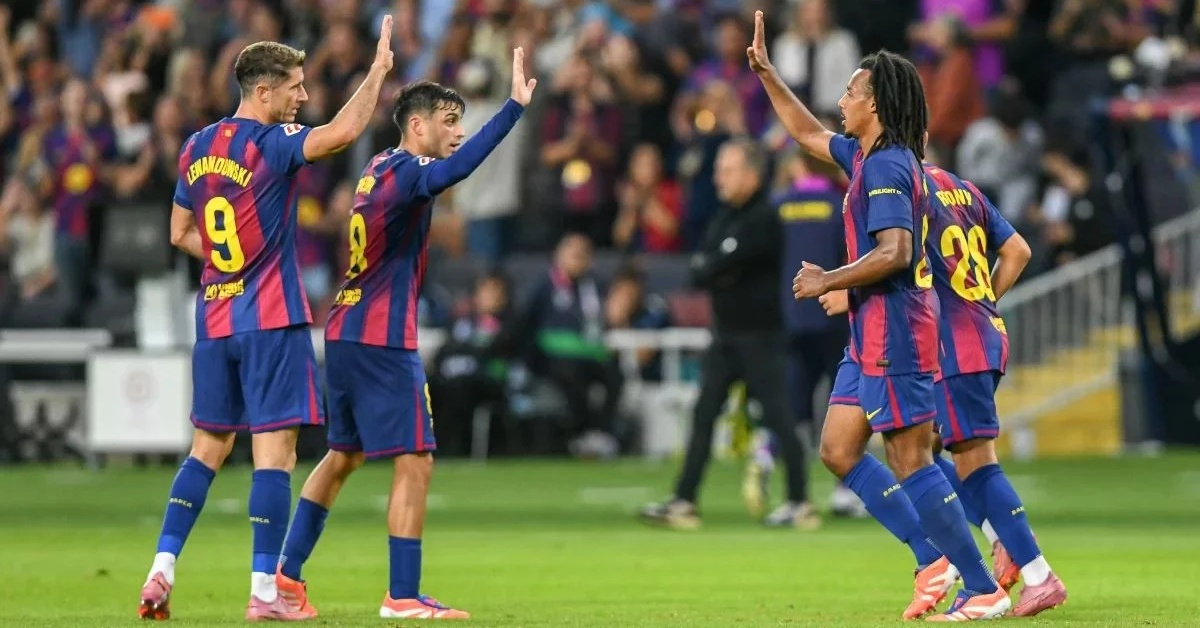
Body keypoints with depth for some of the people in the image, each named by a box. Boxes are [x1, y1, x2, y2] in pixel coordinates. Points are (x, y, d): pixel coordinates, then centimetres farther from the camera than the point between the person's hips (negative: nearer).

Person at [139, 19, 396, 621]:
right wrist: (379, 68, -20)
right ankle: (264, 592, -6)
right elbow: (343, 131, -29)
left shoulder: (197, 147, 10)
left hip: (213, 318, 7)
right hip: (271, 320, -7)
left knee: (208, 448, 15)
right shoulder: (271, 144, -13)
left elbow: (180, 233, 18)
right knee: (274, 451, -4)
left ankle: (161, 571, 8)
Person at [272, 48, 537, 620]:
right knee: (415, 463, -7)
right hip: (383, 341, -10)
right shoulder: (405, 172, -16)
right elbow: (454, 168, -38)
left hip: (346, 334, 10)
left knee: (342, 456, 21)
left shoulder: (380, 168, 11)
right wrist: (515, 107, -46)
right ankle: (403, 598, -7)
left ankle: (285, 573, 24)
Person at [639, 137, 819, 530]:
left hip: (760, 335, -9)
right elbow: (699, 270, 9)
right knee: (703, 415, 5)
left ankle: (801, 504, 0)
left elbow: (724, 263, -20)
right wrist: (715, 273, -10)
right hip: (726, 332, 9)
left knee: (778, 416, -5)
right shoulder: (725, 216, 13)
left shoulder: (764, 220, -14)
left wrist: (710, 270, -1)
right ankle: (684, 503, 6)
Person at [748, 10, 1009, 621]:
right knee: (837, 450, 11)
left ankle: (984, 590, -7)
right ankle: (933, 560, 11)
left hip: (893, 332, -10)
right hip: (871, 335, 10)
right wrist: (765, 73, 30)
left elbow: (893, 253, -26)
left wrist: (827, 282, -15)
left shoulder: (887, 166, -17)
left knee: (911, 462, -9)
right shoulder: (865, 156, 13)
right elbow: (810, 135, 32)